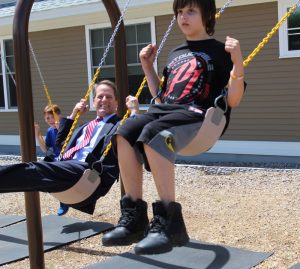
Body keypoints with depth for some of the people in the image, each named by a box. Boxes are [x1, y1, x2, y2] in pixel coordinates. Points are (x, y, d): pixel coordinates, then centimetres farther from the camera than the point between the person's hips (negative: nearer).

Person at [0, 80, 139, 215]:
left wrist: (134, 110, -5)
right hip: (65, 170, 9)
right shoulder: (86, 127, 36)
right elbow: (60, 143, 41)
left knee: (37, 169, -30)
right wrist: (73, 115, 35)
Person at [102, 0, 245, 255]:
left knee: (152, 133, -36)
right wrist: (148, 67, 23)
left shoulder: (219, 51, 8)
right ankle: (134, 216, -23)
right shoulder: (175, 54, 27)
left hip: (197, 115, -6)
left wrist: (238, 62, -17)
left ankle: (169, 220, -32)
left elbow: (232, 101, -3)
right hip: (163, 110, 6)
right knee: (126, 132, -25)